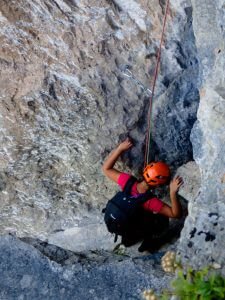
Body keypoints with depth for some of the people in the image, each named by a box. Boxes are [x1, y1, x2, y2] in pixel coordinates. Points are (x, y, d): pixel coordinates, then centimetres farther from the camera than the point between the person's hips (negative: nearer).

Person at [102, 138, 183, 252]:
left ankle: (127, 238, 29)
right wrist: (173, 193, -50)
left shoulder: (127, 182, -30)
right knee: (163, 221, 10)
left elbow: (106, 168, -16)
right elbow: (177, 214, -35)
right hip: (131, 230, -4)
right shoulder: (151, 202, -39)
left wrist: (120, 148, -24)